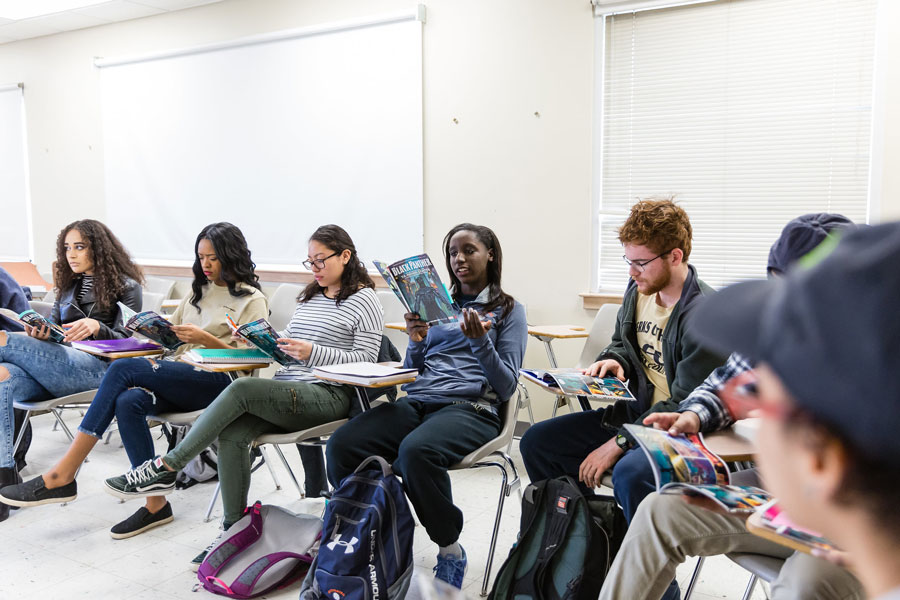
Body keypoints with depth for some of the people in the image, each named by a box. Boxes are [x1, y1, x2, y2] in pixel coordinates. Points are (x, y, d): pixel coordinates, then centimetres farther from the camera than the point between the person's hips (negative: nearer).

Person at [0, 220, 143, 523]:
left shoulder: (125, 287, 9)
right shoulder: (69, 284, 29)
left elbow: (123, 339, 0)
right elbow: (53, 325, 23)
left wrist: (96, 327, -21)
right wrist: (40, 331, -3)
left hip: (97, 367, -6)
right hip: (58, 366, 6)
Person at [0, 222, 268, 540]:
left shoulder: (252, 300, 5)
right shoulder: (198, 290, 26)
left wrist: (206, 339, -14)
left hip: (217, 381, -6)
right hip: (176, 375, 7)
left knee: (123, 368, -26)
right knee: (128, 401, -28)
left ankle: (61, 476, -24)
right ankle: (156, 504, -20)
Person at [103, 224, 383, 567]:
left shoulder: (363, 300, -1)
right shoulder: (310, 296, 24)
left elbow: (365, 359, -9)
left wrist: (311, 353, -19)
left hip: (328, 396, -7)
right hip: (286, 391, 7)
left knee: (241, 389, -29)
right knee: (231, 433, -22)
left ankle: (166, 468, -19)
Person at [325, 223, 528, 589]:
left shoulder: (508, 310, 11)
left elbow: (505, 387, 2)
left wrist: (480, 342, -13)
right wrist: (416, 342, 2)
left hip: (471, 408, -4)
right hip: (416, 402, 5)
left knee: (416, 451, -38)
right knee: (341, 446, -24)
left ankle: (450, 549, -15)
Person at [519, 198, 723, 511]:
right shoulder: (638, 290, 3)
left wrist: (619, 443, -23)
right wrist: (613, 361, -2)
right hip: (636, 411, 8)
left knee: (630, 472, -38)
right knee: (537, 441, 3)